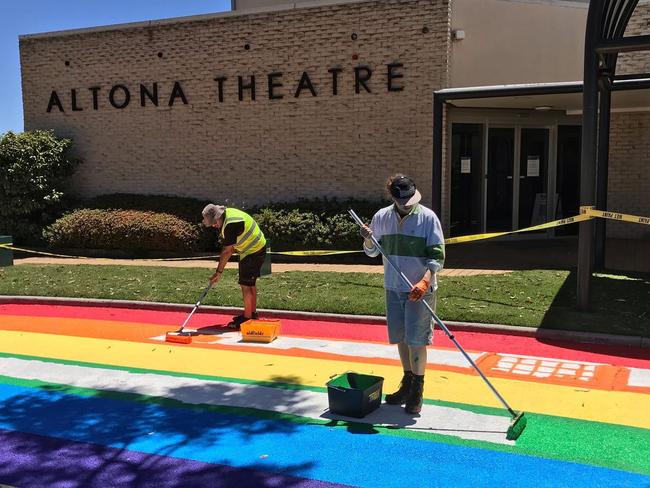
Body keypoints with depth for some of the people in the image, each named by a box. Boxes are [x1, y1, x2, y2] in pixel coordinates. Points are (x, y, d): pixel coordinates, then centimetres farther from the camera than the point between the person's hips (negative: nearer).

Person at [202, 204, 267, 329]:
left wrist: (219, 272, -17)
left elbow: (227, 251, -23)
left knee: (246, 285, -7)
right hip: (256, 248, 10)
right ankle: (252, 313, 29)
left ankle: (247, 317, 1)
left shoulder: (231, 224, -28)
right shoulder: (227, 213, 1)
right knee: (250, 283, 18)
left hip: (253, 252, -10)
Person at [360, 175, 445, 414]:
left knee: (416, 339, -3)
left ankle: (417, 390, 10)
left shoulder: (428, 217, -9)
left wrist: (425, 281, -25)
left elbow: (438, 255, -11)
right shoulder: (382, 217, 3)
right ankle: (407, 383, 29)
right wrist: (368, 240, -9)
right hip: (393, 287, 4)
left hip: (420, 289, -4)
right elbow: (372, 252, 13)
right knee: (400, 337, 13)